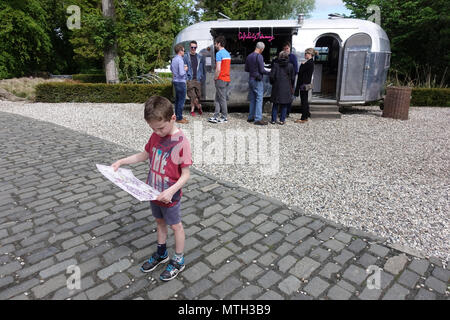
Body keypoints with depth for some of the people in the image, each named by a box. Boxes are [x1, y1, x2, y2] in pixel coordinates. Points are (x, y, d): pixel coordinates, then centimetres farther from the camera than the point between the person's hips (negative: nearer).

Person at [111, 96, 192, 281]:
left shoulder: (181, 143, -25)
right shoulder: (155, 136, -5)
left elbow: (185, 175, -22)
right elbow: (144, 155, 12)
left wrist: (171, 191, -35)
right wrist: (121, 162, 5)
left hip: (170, 195, -6)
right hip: (154, 192, 6)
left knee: (175, 225, 13)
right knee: (159, 221, 23)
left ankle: (178, 261, 33)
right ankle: (161, 254, 45)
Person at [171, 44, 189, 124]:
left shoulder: (174, 59, 11)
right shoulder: (180, 60, -18)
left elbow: (171, 68, 28)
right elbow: (181, 73, -24)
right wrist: (185, 69, -3)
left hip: (175, 81, 10)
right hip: (180, 82, -10)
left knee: (177, 99, 14)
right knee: (181, 100, -5)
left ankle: (177, 116, 21)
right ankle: (179, 118, -2)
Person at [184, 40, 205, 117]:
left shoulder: (200, 57, 11)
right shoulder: (186, 57, 4)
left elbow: (203, 68, 14)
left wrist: (203, 78, 5)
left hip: (198, 79, 2)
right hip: (190, 79, -2)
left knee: (198, 95, 0)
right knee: (193, 96, -7)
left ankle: (192, 110, 18)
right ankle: (199, 106, 15)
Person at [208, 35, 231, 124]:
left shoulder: (219, 53, -13)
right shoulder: (227, 53, 15)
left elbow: (218, 69, -21)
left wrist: (215, 79, -8)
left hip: (221, 79, -9)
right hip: (227, 79, 9)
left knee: (222, 99, -1)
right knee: (217, 98, 13)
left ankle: (224, 117, 6)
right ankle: (216, 116, 16)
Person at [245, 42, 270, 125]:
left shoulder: (249, 56, 9)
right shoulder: (259, 56, -13)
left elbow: (246, 69, 14)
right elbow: (262, 70, -15)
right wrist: (269, 73, 0)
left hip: (251, 79, 8)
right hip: (258, 80, -8)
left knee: (252, 99, 13)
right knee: (259, 99, -5)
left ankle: (251, 117, 18)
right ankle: (258, 119, -7)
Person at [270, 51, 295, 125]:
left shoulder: (275, 64, -4)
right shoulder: (290, 65, 0)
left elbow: (272, 76, -6)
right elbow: (293, 78, 4)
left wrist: (272, 83, 11)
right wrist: (292, 87, 15)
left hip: (277, 87, 0)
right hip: (286, 88, 0)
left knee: (275, 104, 9)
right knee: (284, 105, 8)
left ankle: (273, 120, 10)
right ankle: (282, 120, 9)